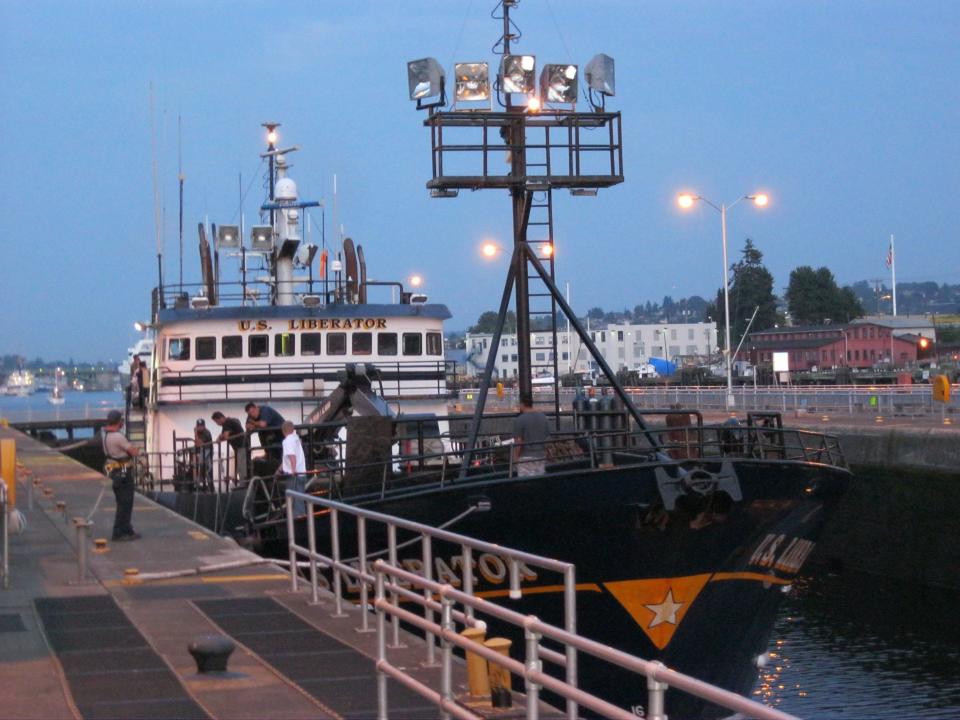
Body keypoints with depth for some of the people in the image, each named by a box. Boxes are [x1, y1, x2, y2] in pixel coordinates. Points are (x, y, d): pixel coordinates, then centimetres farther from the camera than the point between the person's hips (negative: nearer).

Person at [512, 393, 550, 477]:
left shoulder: (519, 420, -12)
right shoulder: (544, 418, 7)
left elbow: (518, 442, -14)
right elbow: (548, 439, 11)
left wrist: (515, 458, -3)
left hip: (526, 457, -6)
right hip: (541, 457, 6)